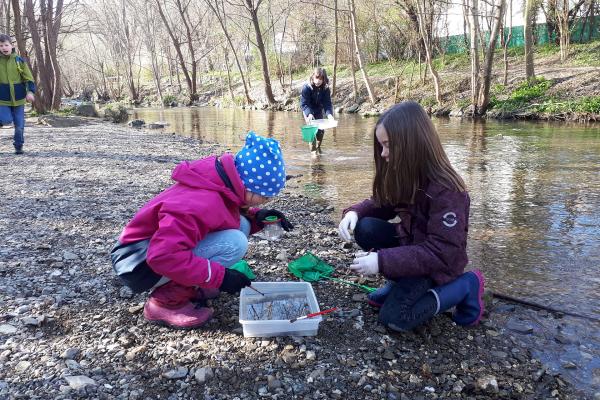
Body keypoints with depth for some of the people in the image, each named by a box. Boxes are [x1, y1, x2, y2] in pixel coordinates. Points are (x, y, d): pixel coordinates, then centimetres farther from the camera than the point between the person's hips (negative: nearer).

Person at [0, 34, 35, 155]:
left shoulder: (19, 60, -2)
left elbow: (29, 78, -1)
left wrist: (30, 91, -14)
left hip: (18, 98, 0)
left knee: (19, 125, 3)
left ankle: (19, 146, 18)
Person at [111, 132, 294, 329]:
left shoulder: (223, 184, -5)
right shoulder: (203, 204, -32)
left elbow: (229, 216, 15)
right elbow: (163, 256, -38)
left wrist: (255, 217, -6)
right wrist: (219, 276, -30)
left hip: (161, 243, 9)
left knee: (240, 225, -1)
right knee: (235, 242, -25)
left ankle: (183, 285, 3)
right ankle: (166, 300, -12)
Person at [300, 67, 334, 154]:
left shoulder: (325, 88, -19)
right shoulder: (306, 87, -28)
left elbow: (327, 103, -20)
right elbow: (304, 103, -28)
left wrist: (329, 114, -39)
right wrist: (309, 114, -45)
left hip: (318, 111, 4)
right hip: (308, 111, -4)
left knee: (321, 130, 6)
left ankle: (318, 147, 32)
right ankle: (313, 151, -7)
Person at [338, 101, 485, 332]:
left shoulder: (445, 190, -31)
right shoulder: (404, 175, -8)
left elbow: (440, 254, -31)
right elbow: (383, 204, 7)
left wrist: (382, 261, -34)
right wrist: (355, 212, -16)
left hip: (439, 263, -6)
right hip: (410, 242, 7)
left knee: (394, 319, -12)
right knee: (365, 229, -16)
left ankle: (466, 285, 2)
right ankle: (399, 282, 5)